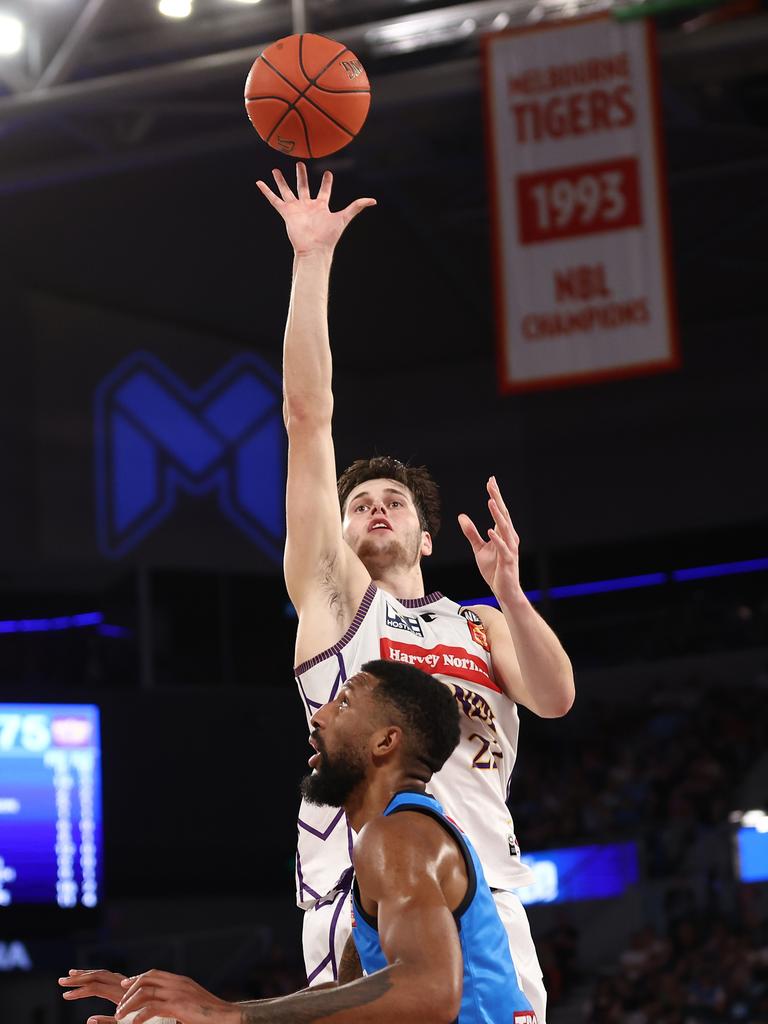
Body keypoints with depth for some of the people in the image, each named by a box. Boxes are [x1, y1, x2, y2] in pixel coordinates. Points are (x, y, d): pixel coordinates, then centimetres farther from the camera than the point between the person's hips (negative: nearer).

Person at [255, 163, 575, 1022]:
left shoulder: (482, 628, 27)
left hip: (483, 888, 3)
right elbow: (307, 414, 11)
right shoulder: (331, 592, 18)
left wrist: (508, 590, -9)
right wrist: (312, 260, 7)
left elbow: (555, 698, 6)